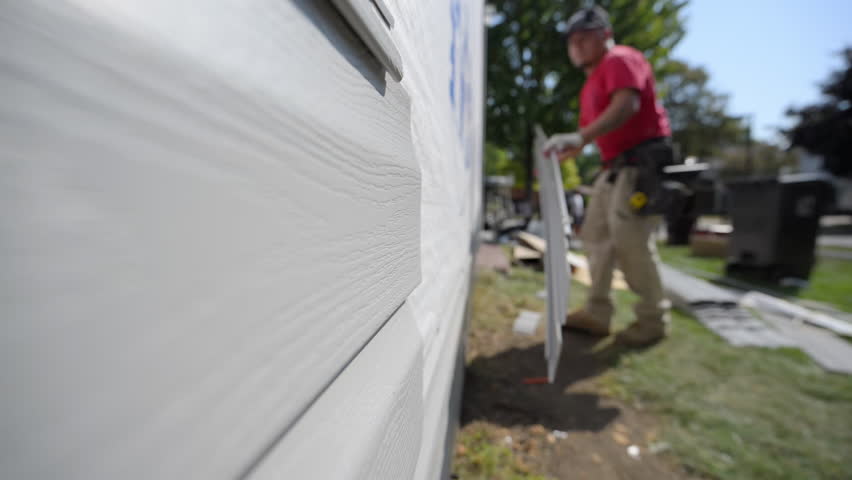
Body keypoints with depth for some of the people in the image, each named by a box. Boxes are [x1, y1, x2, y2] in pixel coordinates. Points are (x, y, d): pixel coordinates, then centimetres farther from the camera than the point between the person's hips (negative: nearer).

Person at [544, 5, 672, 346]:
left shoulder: (620, 59, -4)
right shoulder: (591, 82, 23)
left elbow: (627, 105, -23)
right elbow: (592, 130, 20)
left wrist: (579, 138, -36)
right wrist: (556, 156, 8)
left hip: (643, 161, -9)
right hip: (615, 166, 9)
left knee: (629, 240, -12)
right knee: (596, 235, 5)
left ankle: (652, 319, 5)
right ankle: (597, 313, 12)